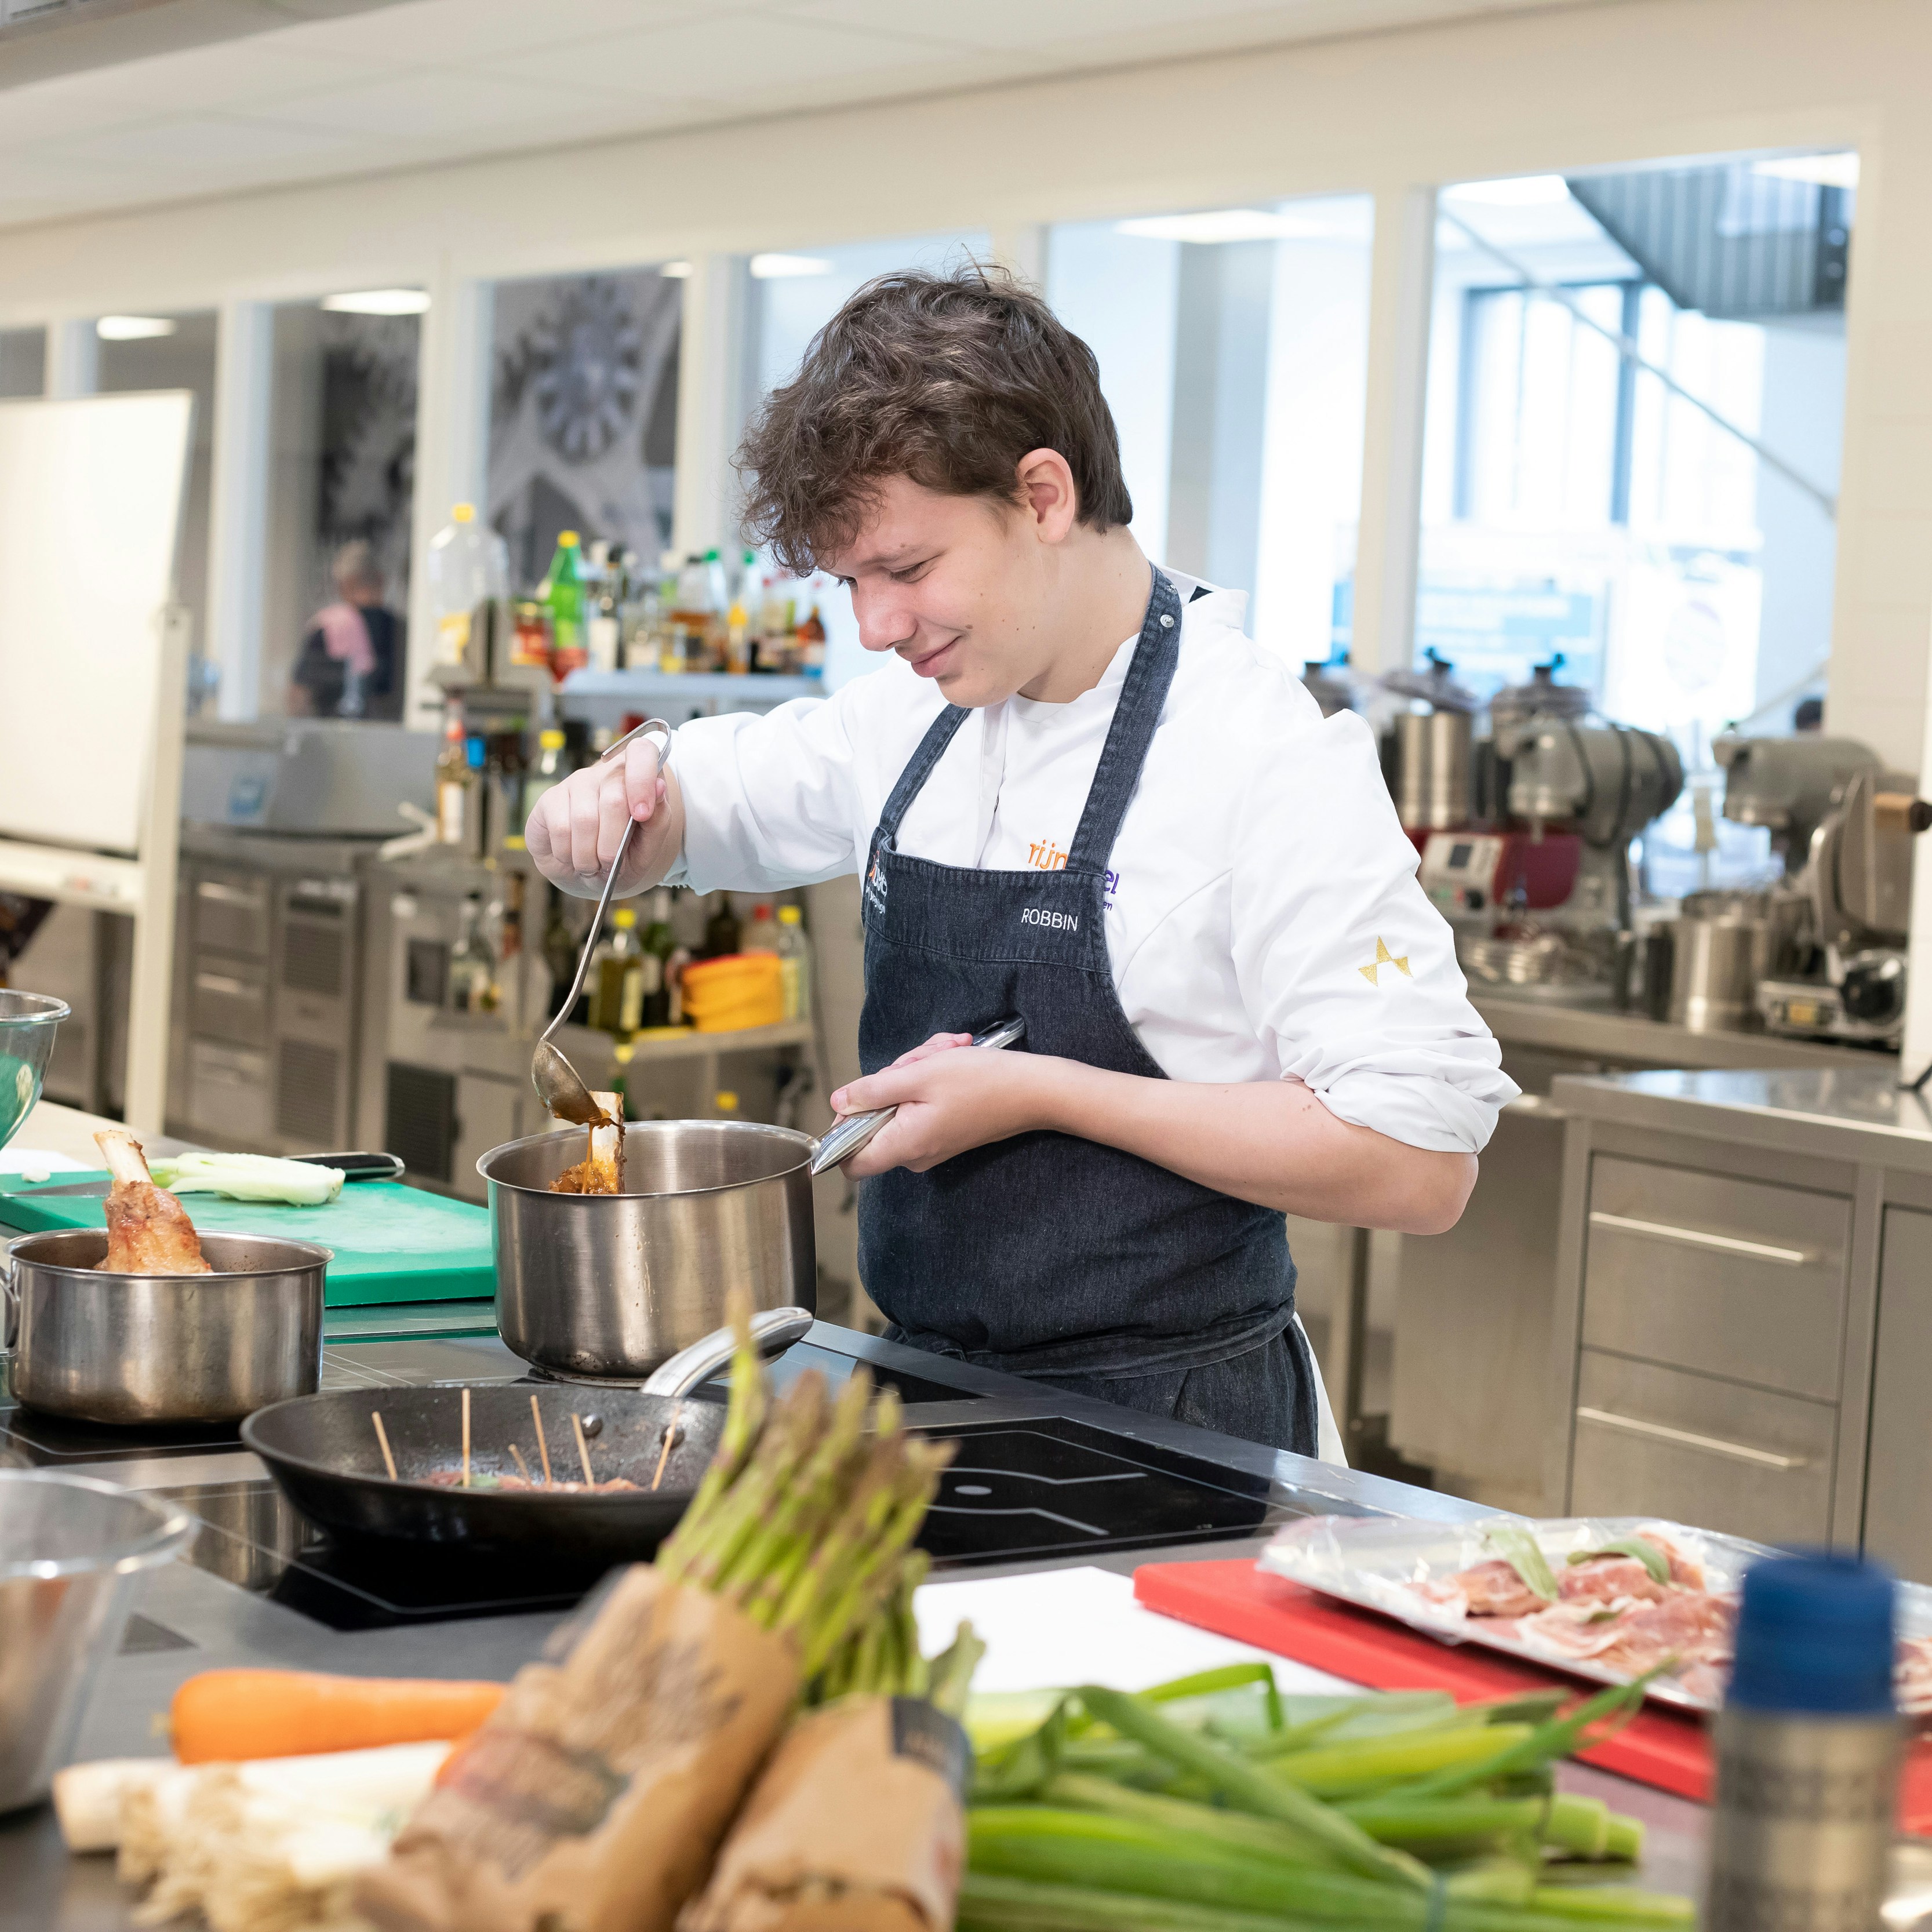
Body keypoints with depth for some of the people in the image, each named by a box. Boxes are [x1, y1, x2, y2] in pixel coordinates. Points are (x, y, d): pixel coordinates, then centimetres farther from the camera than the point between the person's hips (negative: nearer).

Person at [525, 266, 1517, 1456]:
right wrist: (607, 813, 0)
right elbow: (701, 798, 25)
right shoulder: (917, 719, 8)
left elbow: (1422, 1163, -19)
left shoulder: (1269, 760, -14)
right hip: (932, 1398, 6)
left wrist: (1047, 1093, -18)